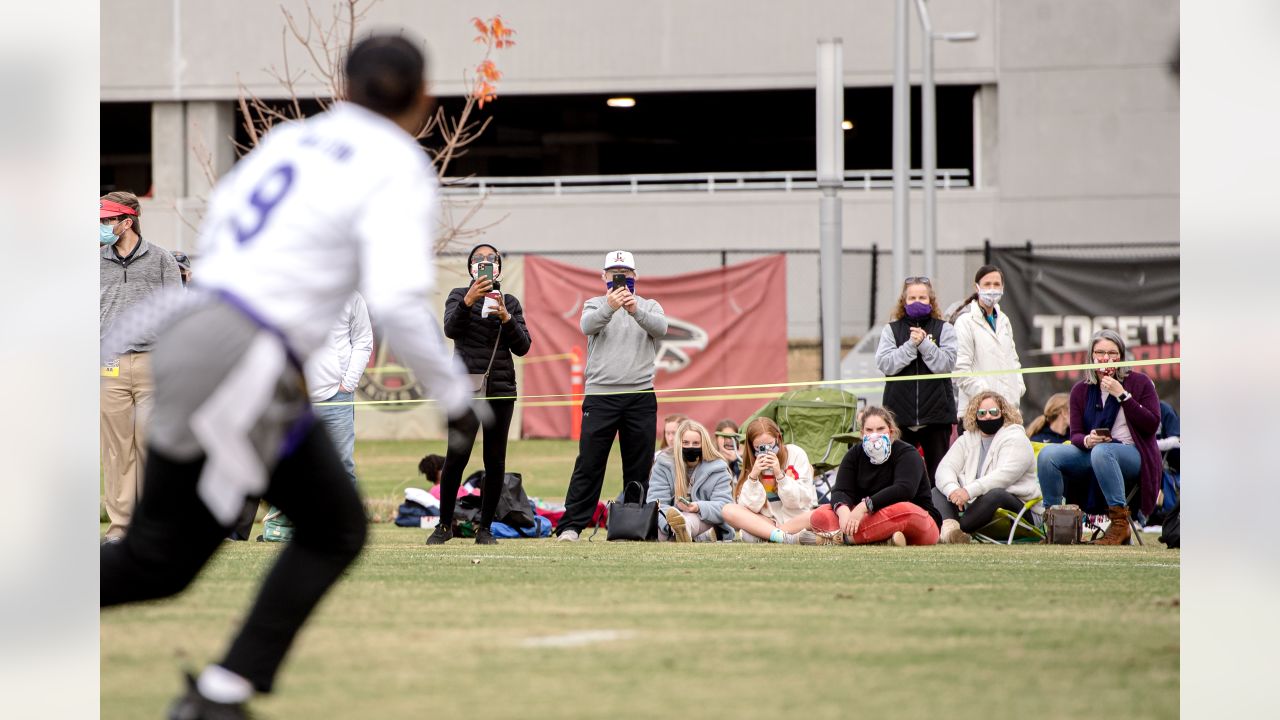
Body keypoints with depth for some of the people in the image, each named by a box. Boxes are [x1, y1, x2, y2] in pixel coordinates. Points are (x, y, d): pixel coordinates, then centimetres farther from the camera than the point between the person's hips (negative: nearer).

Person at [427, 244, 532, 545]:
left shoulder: (510, 303, 15)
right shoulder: (459, 296, 9)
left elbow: (522, 347, 4)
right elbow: (450, 329, -10)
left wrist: (505, 317, -11)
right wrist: (468, 302, -24)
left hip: (500, 389, 2)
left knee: (495, 461, 0)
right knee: (456, 456, -11)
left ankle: (485, 528, 7)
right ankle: (445, 525, 1)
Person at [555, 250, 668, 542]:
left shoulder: (649, 307, 13)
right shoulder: (596, 305, 11)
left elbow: (660, 327, -10)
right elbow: (588, 325, -12)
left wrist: (635, 311, -29)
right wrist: (609, 307, -32)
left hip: (641, 397, 2)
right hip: (600, 395, -2)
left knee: (639, 468, 4)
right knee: (588, 464, -6)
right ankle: (571, 526, -7)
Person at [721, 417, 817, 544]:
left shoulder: (796, 454, -4)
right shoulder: (752, 462, 1)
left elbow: (802, 500, -9)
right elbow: (749, 507, -7)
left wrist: (779, 475, -20)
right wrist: (753, 476, -20)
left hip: (796, 520, -2)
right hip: (767, 522, 2)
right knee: (729, 510, -23)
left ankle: (760, 536, -31)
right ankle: (784, 537, -38)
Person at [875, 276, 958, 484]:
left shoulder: (943, 329, 6)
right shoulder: (891, 330, 9)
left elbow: (947, 364, -6)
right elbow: (885, 364, -5)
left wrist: (924, 343, -14)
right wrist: (911, 345, -13)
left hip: (936, 414, -1)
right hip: (900, 413, 1)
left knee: (938, 473, 4)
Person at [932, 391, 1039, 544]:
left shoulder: (1015, 438, 0)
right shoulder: (966, 440, 18)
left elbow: (1005, 475, -17)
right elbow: (945, 468, 3)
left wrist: (969, 491, -31)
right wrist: (952, 490, -23)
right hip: (970, 505, 6)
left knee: (994, 494, -36)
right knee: (936, 492, -12)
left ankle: (950, 531, -45)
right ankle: (949, 526, -46)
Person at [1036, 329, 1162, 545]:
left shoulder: (1140, 382, 1)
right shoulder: (1081, 390, 11)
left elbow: (1151, 426, -8)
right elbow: (1075, 434, 7)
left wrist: (1122, 395, -14)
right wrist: (1086, 441, -19)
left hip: (1132, 456, -4)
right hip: (1091, 454, 4)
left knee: (1102, 452, -39)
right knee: (1048, 454, -22)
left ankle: (1120, 524, -37)